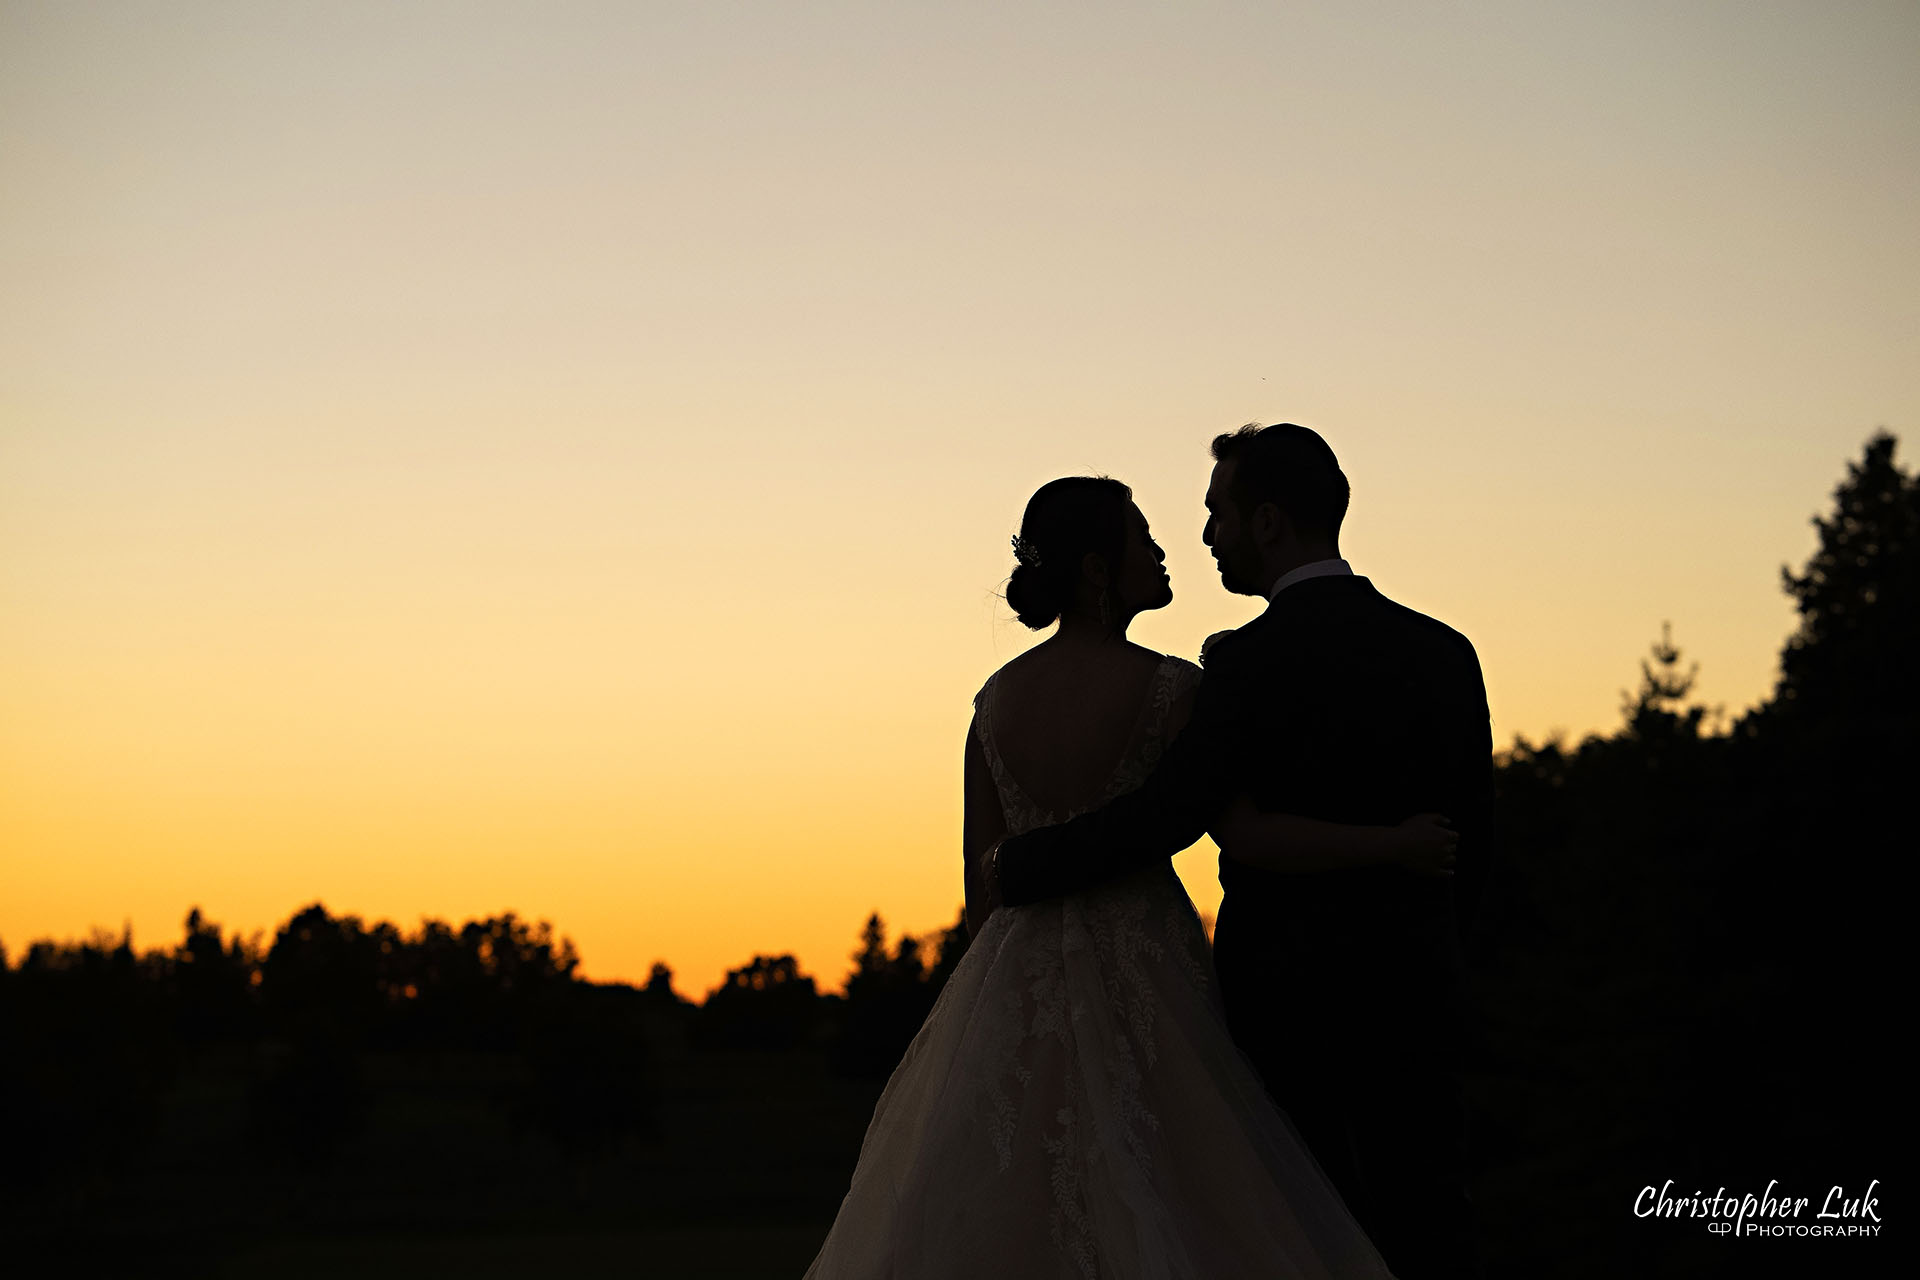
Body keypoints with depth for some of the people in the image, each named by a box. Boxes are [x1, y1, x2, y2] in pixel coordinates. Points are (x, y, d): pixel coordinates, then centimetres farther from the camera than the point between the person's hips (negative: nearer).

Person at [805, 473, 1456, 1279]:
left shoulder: (998, 695, 8)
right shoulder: (1169, 689, -10)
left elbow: (981, 879, 9)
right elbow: (1245, 834, -18)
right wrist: (1395, 845, -10)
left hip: (1015, 995, 6)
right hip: (1138, 987, -5)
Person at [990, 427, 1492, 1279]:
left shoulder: (1254, 659, -13)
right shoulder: (1445, 652, 5)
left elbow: (1165, 817, -19)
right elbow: (1470, 838, 10)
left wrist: (1019, 867, -7)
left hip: (1287, 1000, -4)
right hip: (1414, 996, 4)